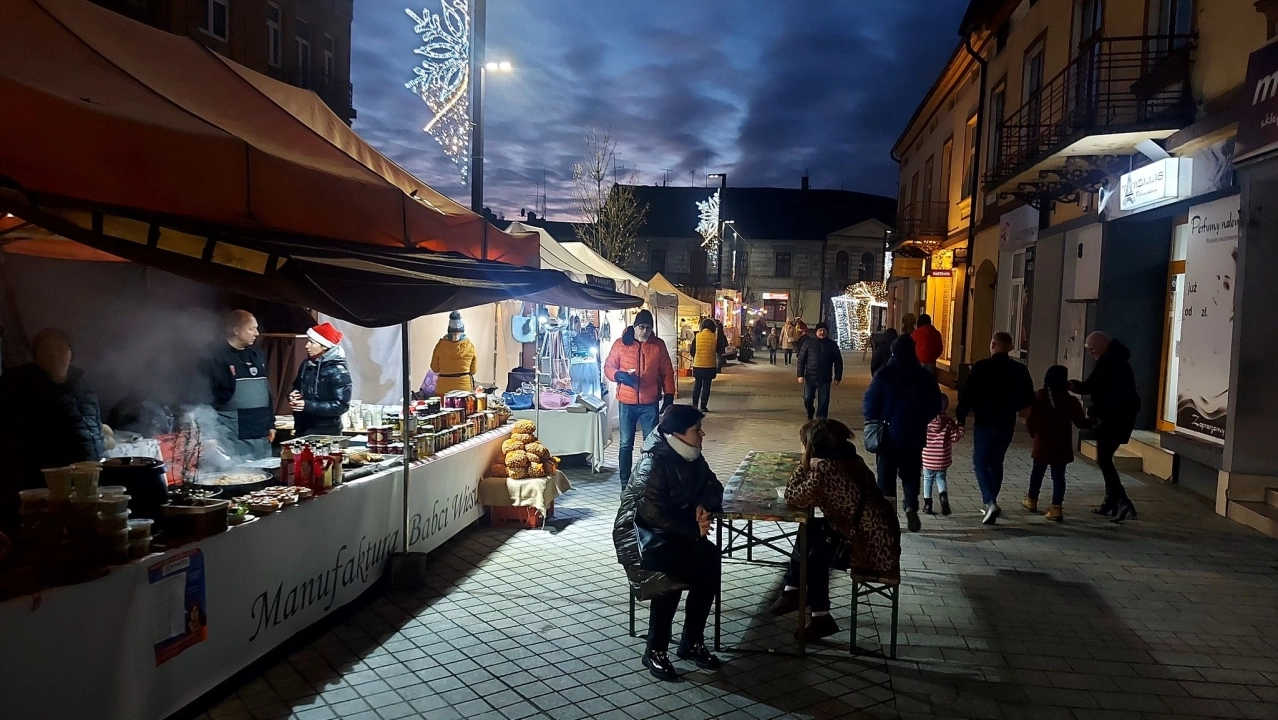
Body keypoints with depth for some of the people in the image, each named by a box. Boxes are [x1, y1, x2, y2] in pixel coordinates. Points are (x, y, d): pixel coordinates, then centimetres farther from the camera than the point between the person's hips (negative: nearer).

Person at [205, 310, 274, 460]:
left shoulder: (257, 355, 15)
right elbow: (210, 393, -11)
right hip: (233, 434, -7)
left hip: (260, 433, 7)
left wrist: (270, 424, 17)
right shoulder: (217, 356, -7)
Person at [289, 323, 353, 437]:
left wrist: (308, 405, -25)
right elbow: (297, 388, 23)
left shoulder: (338, 370, -15)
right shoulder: (307, 364, 7)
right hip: (302, 430, 7)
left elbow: (342, 405, -20)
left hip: (326, 433, -7)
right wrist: (293, 395, -2)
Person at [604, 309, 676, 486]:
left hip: (650, 402, 0)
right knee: (626, 444, 6)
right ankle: (625, 482, 15)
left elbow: (667, 373, 5)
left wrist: (669, 396, 0)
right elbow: (608, 367, 3)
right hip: (626, 402, 0)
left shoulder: (658, 345, 1)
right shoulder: (621, 344, -2)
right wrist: (620, 375, -17)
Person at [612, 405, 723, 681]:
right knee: (672, 571, -34)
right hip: (639, 531, -7)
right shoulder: (653, 465, -22)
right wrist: (693, 530, -23)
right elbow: (654, 513, -28)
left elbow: (713, 487, 9)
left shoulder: (692, 457, 2)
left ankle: (692, 642, -6)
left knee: (709, 559, -21)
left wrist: (703, 506, -12)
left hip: (679, 529, 7)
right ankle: (655, 651, -17)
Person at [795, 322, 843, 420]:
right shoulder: (808, 343, 0)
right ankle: (810, 414, 35)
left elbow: (838, 362, 6)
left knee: (823, 402, -1)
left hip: (825, 379, 0)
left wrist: (837, 377, 1)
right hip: (810, 377, 0)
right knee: (808, 398, 7)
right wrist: (800, 375, -6)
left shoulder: (832, 345, 3)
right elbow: (801, 360, 0)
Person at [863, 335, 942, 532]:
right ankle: (911, 506, -4)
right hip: (914, 436, 2)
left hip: (888, 434, -1)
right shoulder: (926, 377, -3)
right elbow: (935, 406, 2)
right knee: (911, 474, 14)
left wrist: (874, 422, 7)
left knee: (886, 473, 10)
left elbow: (869, 404, -10)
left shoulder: (883, 375, -10)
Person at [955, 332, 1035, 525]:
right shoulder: (1020, 370, 1)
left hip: (984, 423, -4)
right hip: (1007, 424, 4)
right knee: (996, 462, 19)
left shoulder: (981, 367, -12)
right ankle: (989, 501, 27)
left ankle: (990, 502, -14)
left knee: (981, 462, 4)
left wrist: (961, 416, -3)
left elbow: (967, 393, -13)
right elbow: (1028, 398, 7)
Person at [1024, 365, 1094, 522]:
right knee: (1058, 476, 3)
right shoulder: (1071, 401, -9)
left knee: (1037, 472, 18)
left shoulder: (1039, 398, -7)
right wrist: (1092, 421, 16)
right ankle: (1056, 508, -3)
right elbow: (1080, 423, -4)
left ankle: (1032, 500, 33)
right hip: (1061, 447, -1)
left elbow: (1030, 422, -6)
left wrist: (1034, 433, 13)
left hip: (1042, 445, 1)